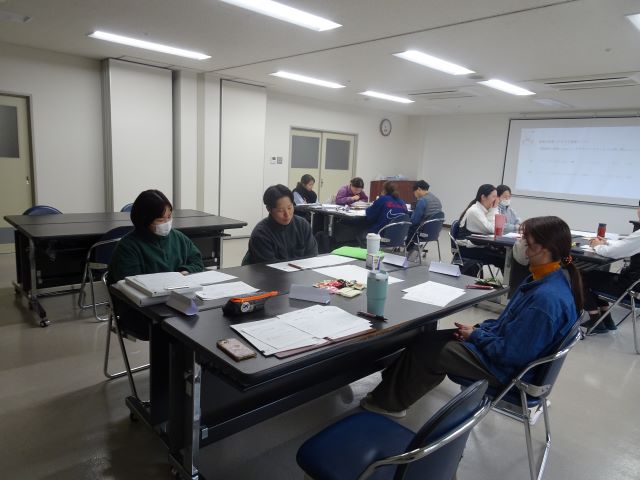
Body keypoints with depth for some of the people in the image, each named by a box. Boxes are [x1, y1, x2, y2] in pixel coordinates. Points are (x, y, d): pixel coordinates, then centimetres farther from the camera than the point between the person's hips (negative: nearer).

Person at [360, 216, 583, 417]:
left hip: (505, 368, -9)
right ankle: (395, 386, 24)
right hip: (500, 345, 9)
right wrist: (480, 328, 1)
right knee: (426, 339, 9)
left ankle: (389, 402, 20)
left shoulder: (547, 297, -32)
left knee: (424, 349, -2)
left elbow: (512, 353, -29)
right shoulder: (545, 278, 0)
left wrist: (476, 336, -14)